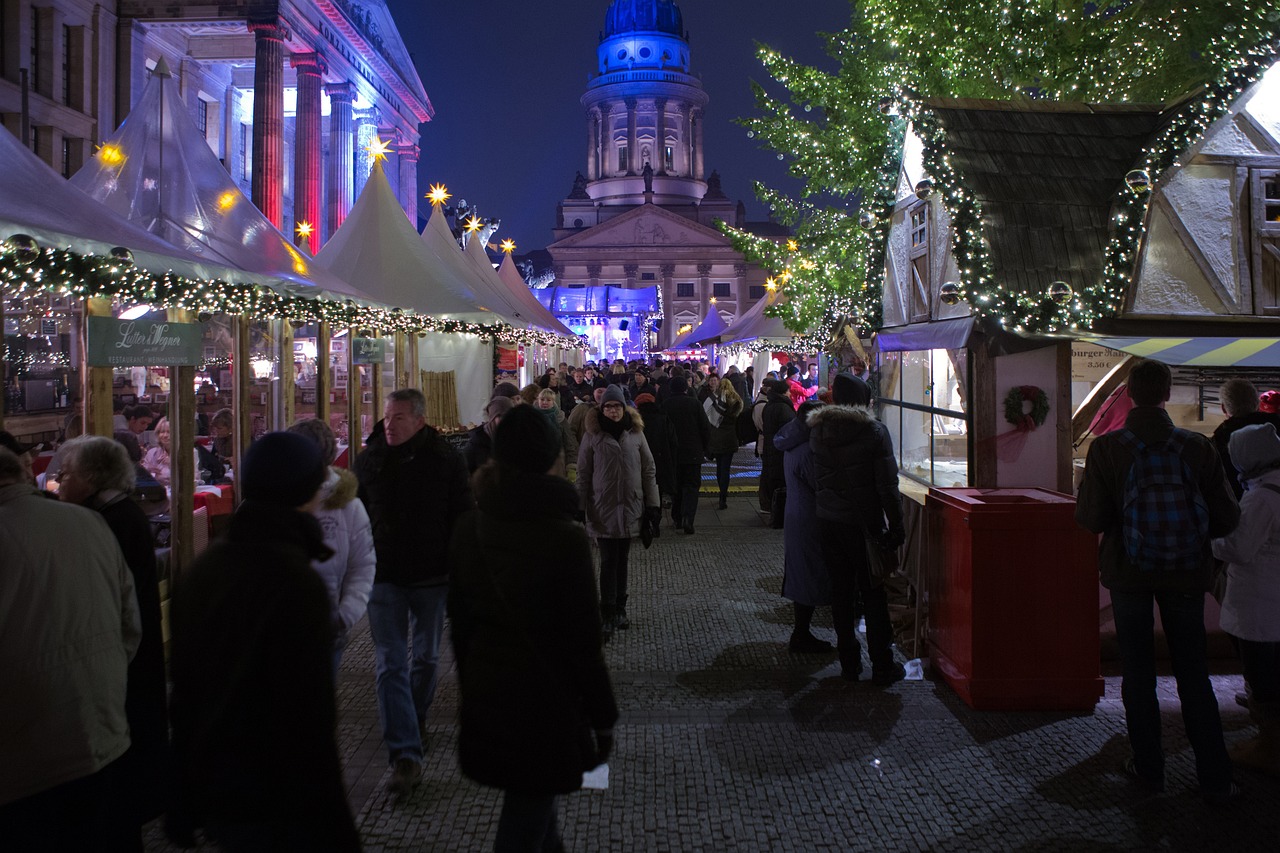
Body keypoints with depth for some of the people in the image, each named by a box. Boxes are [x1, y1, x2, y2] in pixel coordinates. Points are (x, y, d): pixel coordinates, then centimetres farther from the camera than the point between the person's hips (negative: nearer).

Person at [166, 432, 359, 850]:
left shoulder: (202, 568, 5)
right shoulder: (296, 582, -21)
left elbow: (182, 689, 12)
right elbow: (308, 721, -23)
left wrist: (183, 806, 21)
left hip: (211, 793, 8)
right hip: (271, 808, -8)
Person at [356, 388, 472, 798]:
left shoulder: (446, 461, -6)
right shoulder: (368, 460, 1)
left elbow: (462, 519, -2)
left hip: (431, 577, -1)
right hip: (384, 576, 1)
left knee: (426, 657, 15)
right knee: (391, 665, -5)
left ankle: (416, 716, 41)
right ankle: (405, 755, -6)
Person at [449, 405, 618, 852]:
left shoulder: (469, 528, -2)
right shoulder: (566, 538, -19)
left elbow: (459, 616, 8)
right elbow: (583, 639, -16)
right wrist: (602, 718, -6)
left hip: (483, 693, 6)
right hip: (545, 698, -6)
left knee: (530, 794, 27)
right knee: (527, 814, 8)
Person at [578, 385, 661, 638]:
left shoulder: (636, 433, 4)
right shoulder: (592, 435, -1)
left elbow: (648, 469, 7)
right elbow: (583, 474, 0)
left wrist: (653, 502, 4)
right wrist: (580, 507, -2)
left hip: (630, 507, 2)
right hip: (603, 509, -2)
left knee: (622, 560, 11)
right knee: (608, 561, -4)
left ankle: (619, 609, 22)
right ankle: (608, 614, 0)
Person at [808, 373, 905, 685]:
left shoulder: (817, 430, 2)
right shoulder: (874, 430, -12)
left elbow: (815, 477, 7)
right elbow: (887, 485, -11)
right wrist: (896, 526, -6)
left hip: (828, 522, 4)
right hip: (865, 523, -4)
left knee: (841, 591, 11)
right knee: (873, 595, 5)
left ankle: (849, 663, 17)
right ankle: (882, 666, 10)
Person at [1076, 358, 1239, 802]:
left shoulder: (1105, 448, -13)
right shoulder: (1198, 447, -9)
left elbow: (1090, 519, -14)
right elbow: (1227, 518, -7)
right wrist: (1187, 531, 12)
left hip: (1128, 571, -1)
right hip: (1185, 573, 1)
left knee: (1138, 670, 13)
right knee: (1193, 673, 12)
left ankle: (1148, 767, 20)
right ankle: (1215, 778, 15)